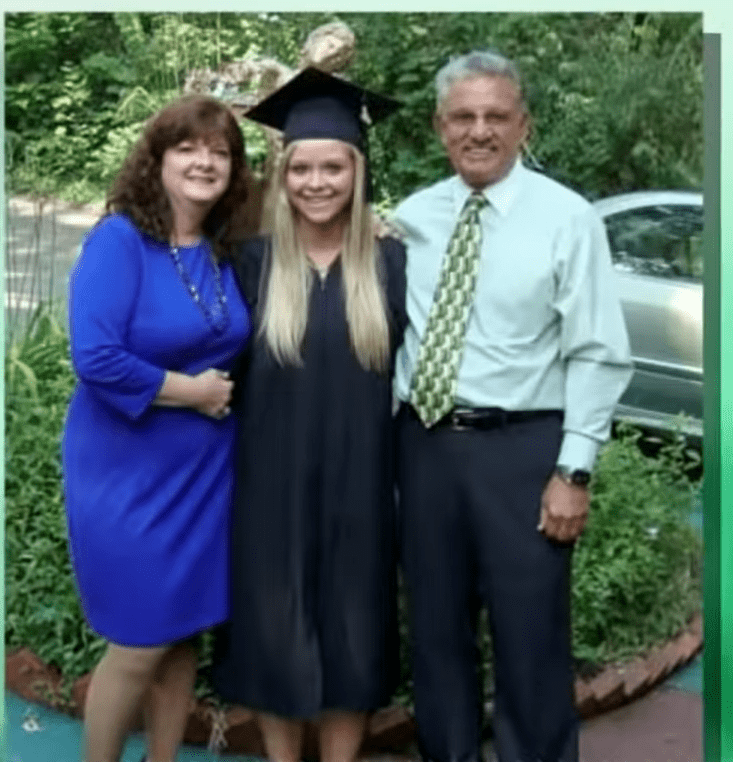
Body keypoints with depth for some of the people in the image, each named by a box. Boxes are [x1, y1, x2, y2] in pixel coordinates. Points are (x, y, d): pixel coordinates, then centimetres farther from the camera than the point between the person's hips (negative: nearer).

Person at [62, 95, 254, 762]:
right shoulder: (118, 241, -15)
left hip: (205, 471, 6)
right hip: (131, 473, -6)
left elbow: (229, 351, 17)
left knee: (184, 637, 13)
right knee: (139, 647, 2)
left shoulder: (224, 252, 4)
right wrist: (193, 390, -15)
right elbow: (96, 358, -23)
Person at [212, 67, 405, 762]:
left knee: (351, 635, 11)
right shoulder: (254, 262, -1)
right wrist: (230, 475, 0)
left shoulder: (390, 263, -1)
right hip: (271, 484, 0)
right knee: (274, 634, 10)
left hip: (357, 485, 0)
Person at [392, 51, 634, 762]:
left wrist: (573, 471, -12)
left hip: (521, 446, -4)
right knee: (435, 627, 17)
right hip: (423, 442, 4)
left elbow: (598, 354, -8)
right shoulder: (410, 217, 6)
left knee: (529, 635, 7)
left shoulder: (567, 218, -6)